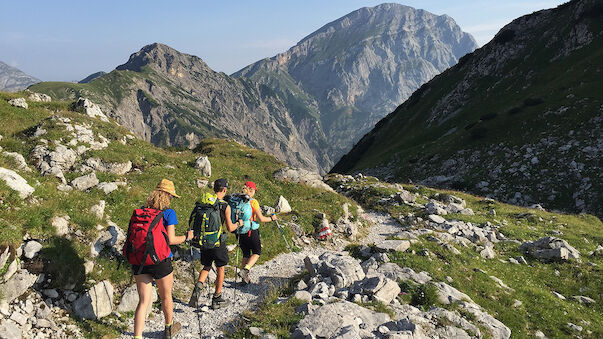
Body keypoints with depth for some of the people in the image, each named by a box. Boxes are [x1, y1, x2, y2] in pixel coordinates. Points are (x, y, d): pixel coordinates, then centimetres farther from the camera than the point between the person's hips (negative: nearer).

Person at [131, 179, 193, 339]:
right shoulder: (169, 213, -9)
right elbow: (171, 240, -14)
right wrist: (187, 236, 2)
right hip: (160, 260, -4)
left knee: (143, 301, 9)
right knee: (166, 297, 19)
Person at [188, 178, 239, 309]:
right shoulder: (225, 206, -11)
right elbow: (230, 228, -10)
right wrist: (238, 224, 10)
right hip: (218, 242, -4)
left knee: (206, 267, 20)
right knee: (220, 269, 13)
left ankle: (198, 287, -5)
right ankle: (217, 299, 20)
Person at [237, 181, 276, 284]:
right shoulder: (253, 202, -15)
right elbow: (261, 219, -14)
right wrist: (271, 218, 2)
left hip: (240, 232, 5)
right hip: (252, 232, -5)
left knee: (246, 255, 19)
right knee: (257, 252, 15)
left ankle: (245, 278, 23)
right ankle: (244, 270, -4)